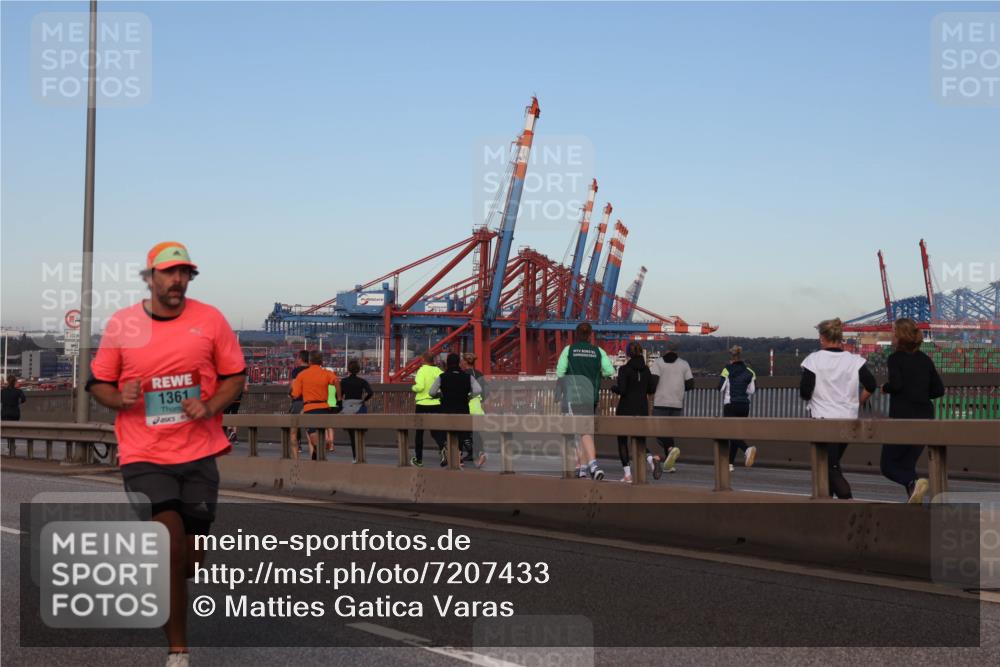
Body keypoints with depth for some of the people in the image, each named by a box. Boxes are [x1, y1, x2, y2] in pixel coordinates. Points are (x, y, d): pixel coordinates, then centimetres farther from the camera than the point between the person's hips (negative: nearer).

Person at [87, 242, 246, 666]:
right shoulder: (120, 324, 1)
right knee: (171, 546, -17)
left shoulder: (209, 319, 1)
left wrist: (209, 407, -11)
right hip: (144, 456, -2)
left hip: (199, 454, 2)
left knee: (188, 561, 8)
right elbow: (98, 383, 10)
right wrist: (119, 398, -12)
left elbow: (235, 375, 7)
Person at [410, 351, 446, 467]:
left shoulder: (422, 371, -12)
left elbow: (420, 386, -25)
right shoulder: (438, 371, 1)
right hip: (436, 404, 3)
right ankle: (443, 447, -21)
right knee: (436, 431, 10)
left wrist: (413, 388, -3)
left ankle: (418, 459, 17)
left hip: (423, 405, -3)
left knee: (419, 432, 10)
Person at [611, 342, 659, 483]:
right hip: (642, 410, 4)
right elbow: (652, 388, 8)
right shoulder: (645, 369, 4)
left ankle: (628, 474, 3)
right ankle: (651, 458, -21)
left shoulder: (624, 369, -12)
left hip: (626, 409, -4)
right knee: (640, 441, 12)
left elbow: (621, 390, -18)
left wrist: (613, 387, 2)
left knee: (622, 441, 9)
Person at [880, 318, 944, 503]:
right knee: (907, 464, 16)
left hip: (902, 418, -6)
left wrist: (885, 388, -2)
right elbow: (939, 390, 7)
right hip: (925, 418, 6)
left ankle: (913, 483, -23)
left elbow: (896, 384, -23)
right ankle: (916, 507, 5)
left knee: (888, 465, 4)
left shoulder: (895, 358, -8)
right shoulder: (925, 359, 9)